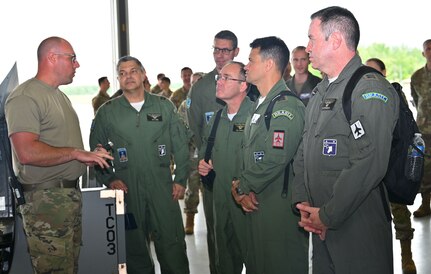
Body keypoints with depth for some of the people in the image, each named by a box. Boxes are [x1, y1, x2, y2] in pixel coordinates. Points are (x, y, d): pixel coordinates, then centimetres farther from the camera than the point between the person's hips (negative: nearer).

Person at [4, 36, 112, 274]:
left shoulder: (60, 96, 19)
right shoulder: (25, 97, -14)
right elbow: (27, 152, -25)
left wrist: (90, 157, 10)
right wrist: (75, 152, -22)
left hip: (71, 194, 10)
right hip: (46, 200, -9)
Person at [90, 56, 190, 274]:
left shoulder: (164, 106, 7)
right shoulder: (107, 112, 5)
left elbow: (181, 145, 8)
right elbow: (96, 150, 10)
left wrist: (180, 179, 2)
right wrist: (109, 179, -1)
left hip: (163, 188, 0)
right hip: (127, 190, 0)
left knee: (172, 245, 1)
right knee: (135, 249, 8)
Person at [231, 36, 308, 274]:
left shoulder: (286, 106, -16)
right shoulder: (259, 105, 15)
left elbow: (275, 161, -23)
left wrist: (241, 186, -10)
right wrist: (241, 186, -1)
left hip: (279, 207, -9)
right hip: (254, 203, 9)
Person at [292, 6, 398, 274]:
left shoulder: (371, 89, -15)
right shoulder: (321, 92, 14)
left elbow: (369, 166, -24)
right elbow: (303, 153, 14)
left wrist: (327, 215, -18)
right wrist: (303, 203, 1)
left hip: (358, 230, -8)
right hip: (320, 226, 8)